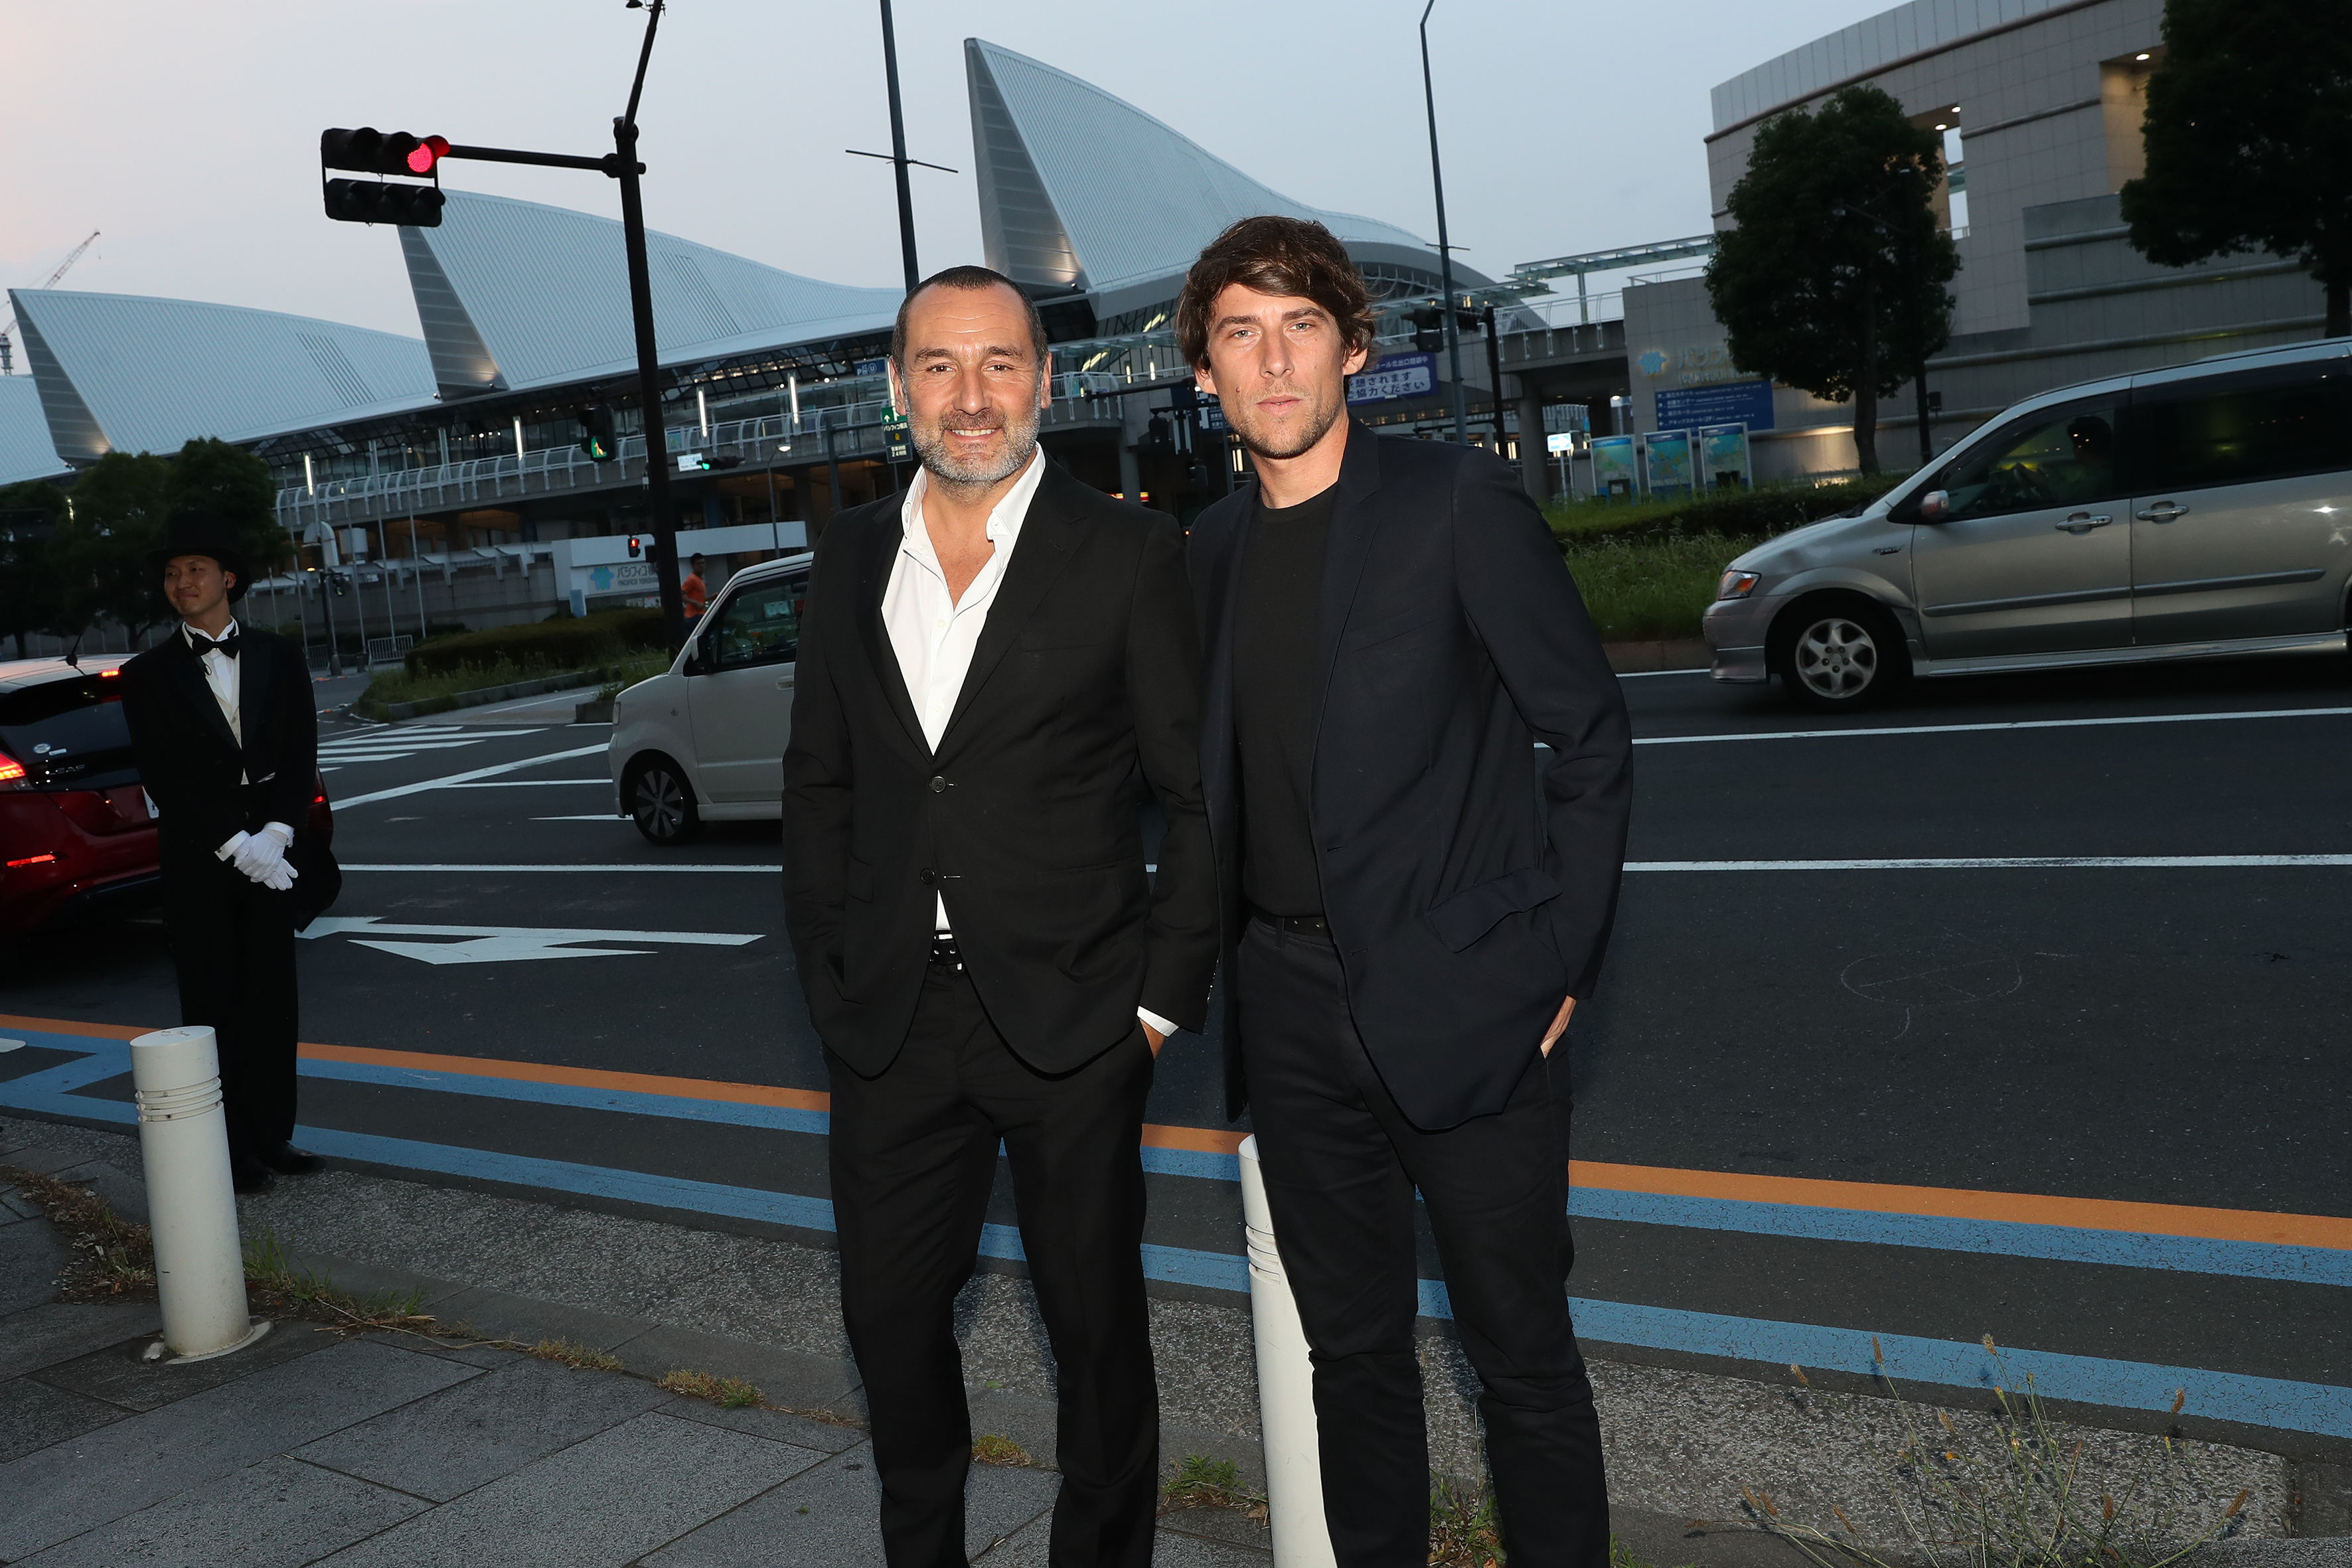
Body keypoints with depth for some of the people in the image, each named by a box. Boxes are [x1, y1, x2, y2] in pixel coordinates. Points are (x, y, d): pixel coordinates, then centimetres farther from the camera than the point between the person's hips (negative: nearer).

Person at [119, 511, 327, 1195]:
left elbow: (301, 755, 3)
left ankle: (270, 1133, 15)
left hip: (269, 850, 2)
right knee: (213, 1003, 2)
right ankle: (227, 1148, 8)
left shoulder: (278, 657, 7)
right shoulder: (149, 675, 1)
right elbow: (163, 779, -6)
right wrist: (236, 846, -14)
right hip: (197, 861, -2)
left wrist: (275, 835, -11)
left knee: (272, 997, 6)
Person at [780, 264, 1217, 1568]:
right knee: (889, 1314, 15)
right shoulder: (849, 558, 7)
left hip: (1070, 1021, -3)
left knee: (1095, 1320, 12)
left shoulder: (1127, 554, -5)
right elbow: (818, 783, 12)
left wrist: (1163, 995, -8)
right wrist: (826, 978, 7)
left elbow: (1201, 797, -4)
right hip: (893, 1023, 4)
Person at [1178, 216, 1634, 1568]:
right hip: (1291, 1014, 5)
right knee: (1353, 1346, 17)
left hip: (1462, 1004, -5)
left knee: (1522, 1351, 8)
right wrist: (1225, 967, 8)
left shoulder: (1459, 503, -7)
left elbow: (1591, 735, -5)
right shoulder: (1214, 552, 10)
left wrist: (1559, 958, -8)